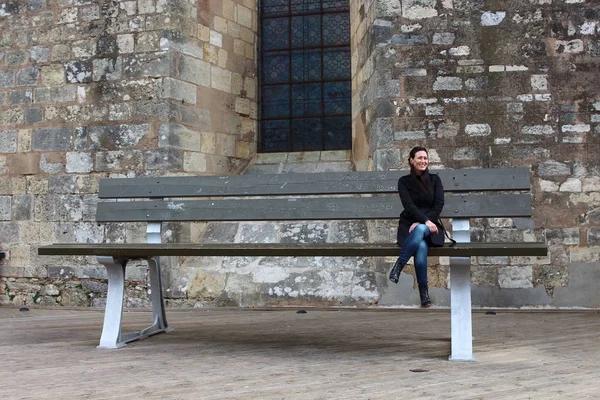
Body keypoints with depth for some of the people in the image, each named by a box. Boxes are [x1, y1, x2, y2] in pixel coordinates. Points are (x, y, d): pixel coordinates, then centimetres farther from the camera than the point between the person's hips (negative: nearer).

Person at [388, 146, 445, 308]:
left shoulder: (435, 179, 12)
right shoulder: (404, 181, 8)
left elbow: (439, 204, 0)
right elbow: (408, 205, -7)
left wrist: (421, 223, -15)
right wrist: (425, 220, -24)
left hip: (430, 226, 1)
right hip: (409, 225, 0)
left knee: (420, 230, -38)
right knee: (421, 246, -36)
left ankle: (398, 267, -31)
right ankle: (424, 292, -28)